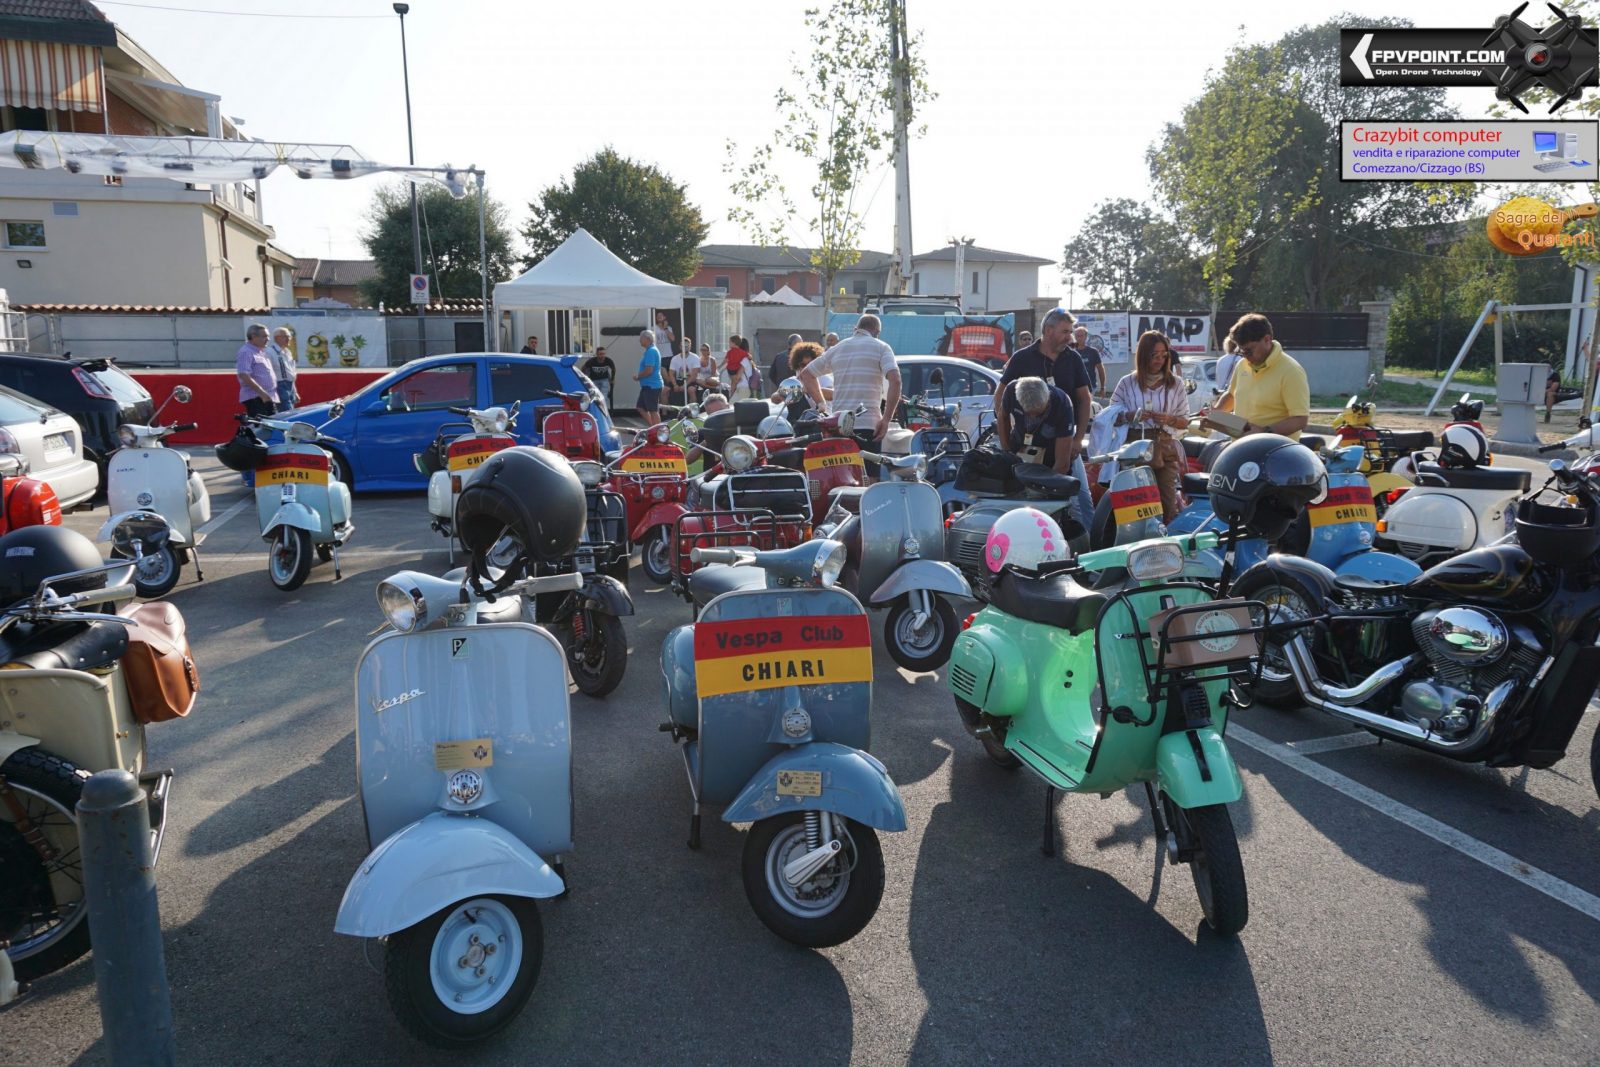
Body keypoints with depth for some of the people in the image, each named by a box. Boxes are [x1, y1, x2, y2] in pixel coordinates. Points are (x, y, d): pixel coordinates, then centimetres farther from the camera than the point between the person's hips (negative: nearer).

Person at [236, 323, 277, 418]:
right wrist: (262, 393, -24)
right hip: (255, 399, -9)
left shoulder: (262, 352, 19)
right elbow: (244, 376, -21)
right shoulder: (246, 352, -10)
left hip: (269, 398, 9)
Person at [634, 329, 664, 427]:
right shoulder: (651, 350, 16)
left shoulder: (651, 351, -17)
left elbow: (648, 370, -23)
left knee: (653, 411, -4)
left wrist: (638, 377, -9)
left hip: (652, 385, -11)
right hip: (648, 385, 11)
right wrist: (639, 376, 13)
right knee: (641, 407, 16)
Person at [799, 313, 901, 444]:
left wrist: (820, 403, 26)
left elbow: (806, 374, 23)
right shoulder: (880, 347, 3)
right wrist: (886, 419, -12)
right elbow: (895, 380, -13)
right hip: (868, 426, -4)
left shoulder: (837, 348, 17)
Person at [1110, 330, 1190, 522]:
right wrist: (1131, 416, -12)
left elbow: (1185, 422, 13)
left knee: (1167, 503, -7)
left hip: (1165, 449, 1)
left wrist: (1169, 419, -9)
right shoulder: (1127, 383, 10)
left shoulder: (1176, 384, 13)